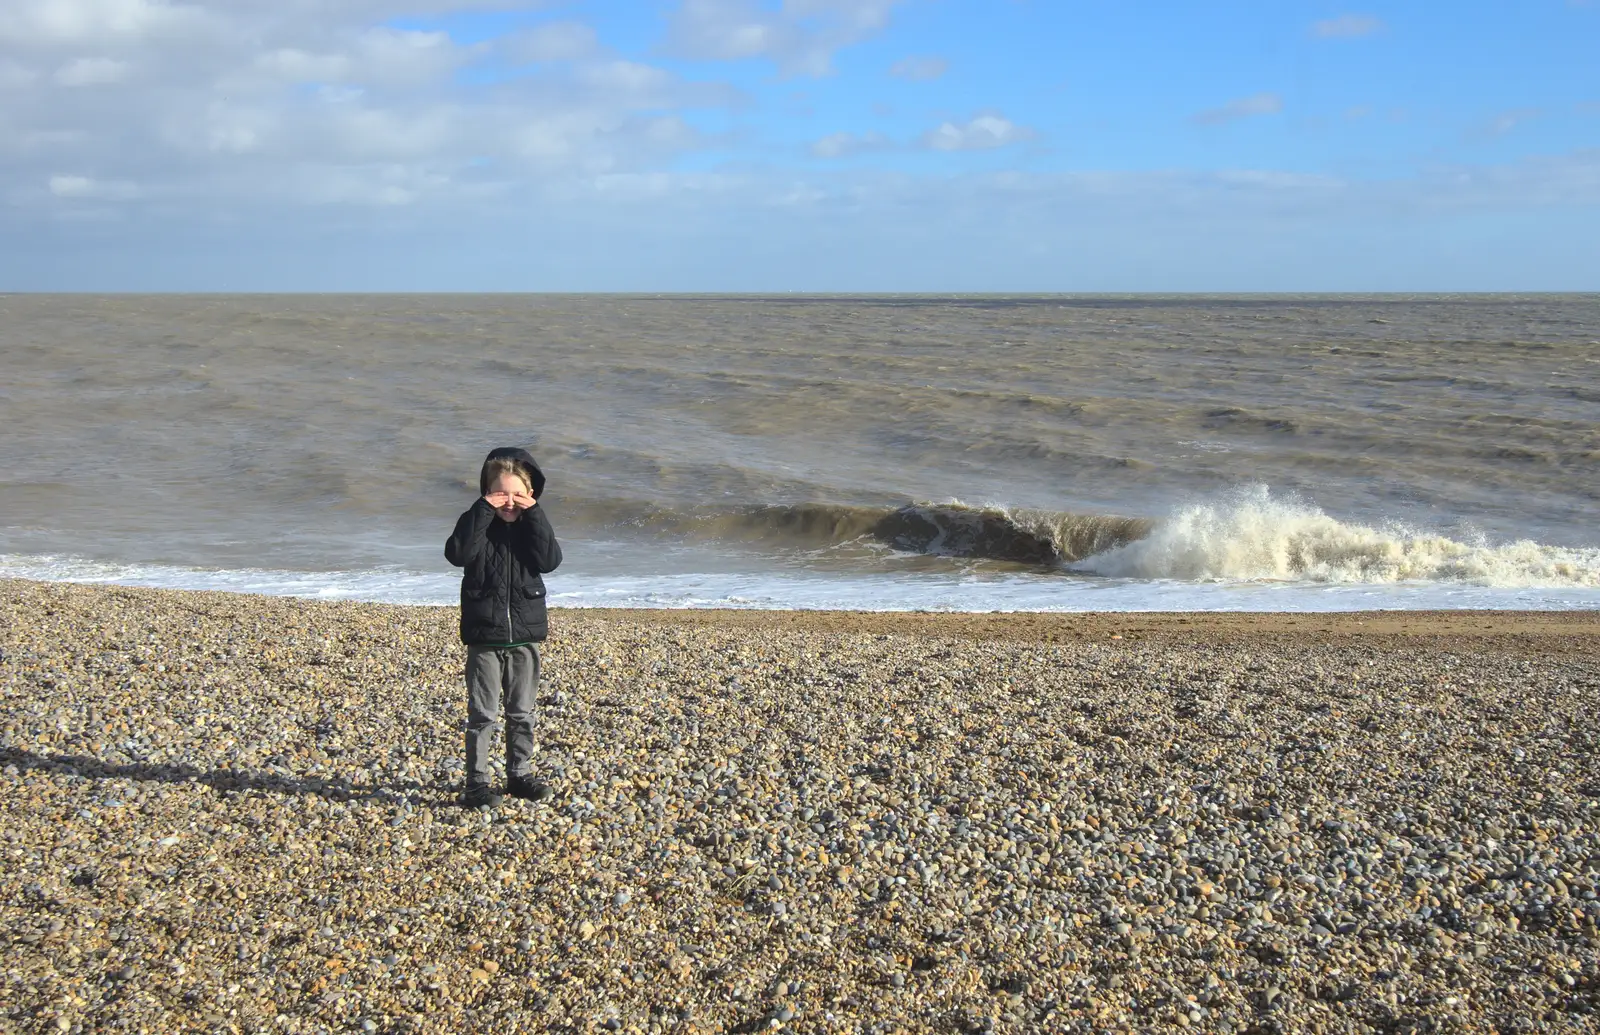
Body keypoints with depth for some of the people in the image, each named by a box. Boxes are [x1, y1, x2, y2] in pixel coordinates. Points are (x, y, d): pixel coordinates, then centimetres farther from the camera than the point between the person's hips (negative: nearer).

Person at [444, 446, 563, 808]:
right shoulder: (477, 523, -4)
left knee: (522, 713, 13)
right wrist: (483, 511, -25)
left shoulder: (532, 525, 4)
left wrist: (533, 515, -18)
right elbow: (458, 554, -24)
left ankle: (520, 774, 25)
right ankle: (476, 782, 7)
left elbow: (550, 561, -14)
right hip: (484, 636, -3)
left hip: (525, 635, 3)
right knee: (484, 714, 0)